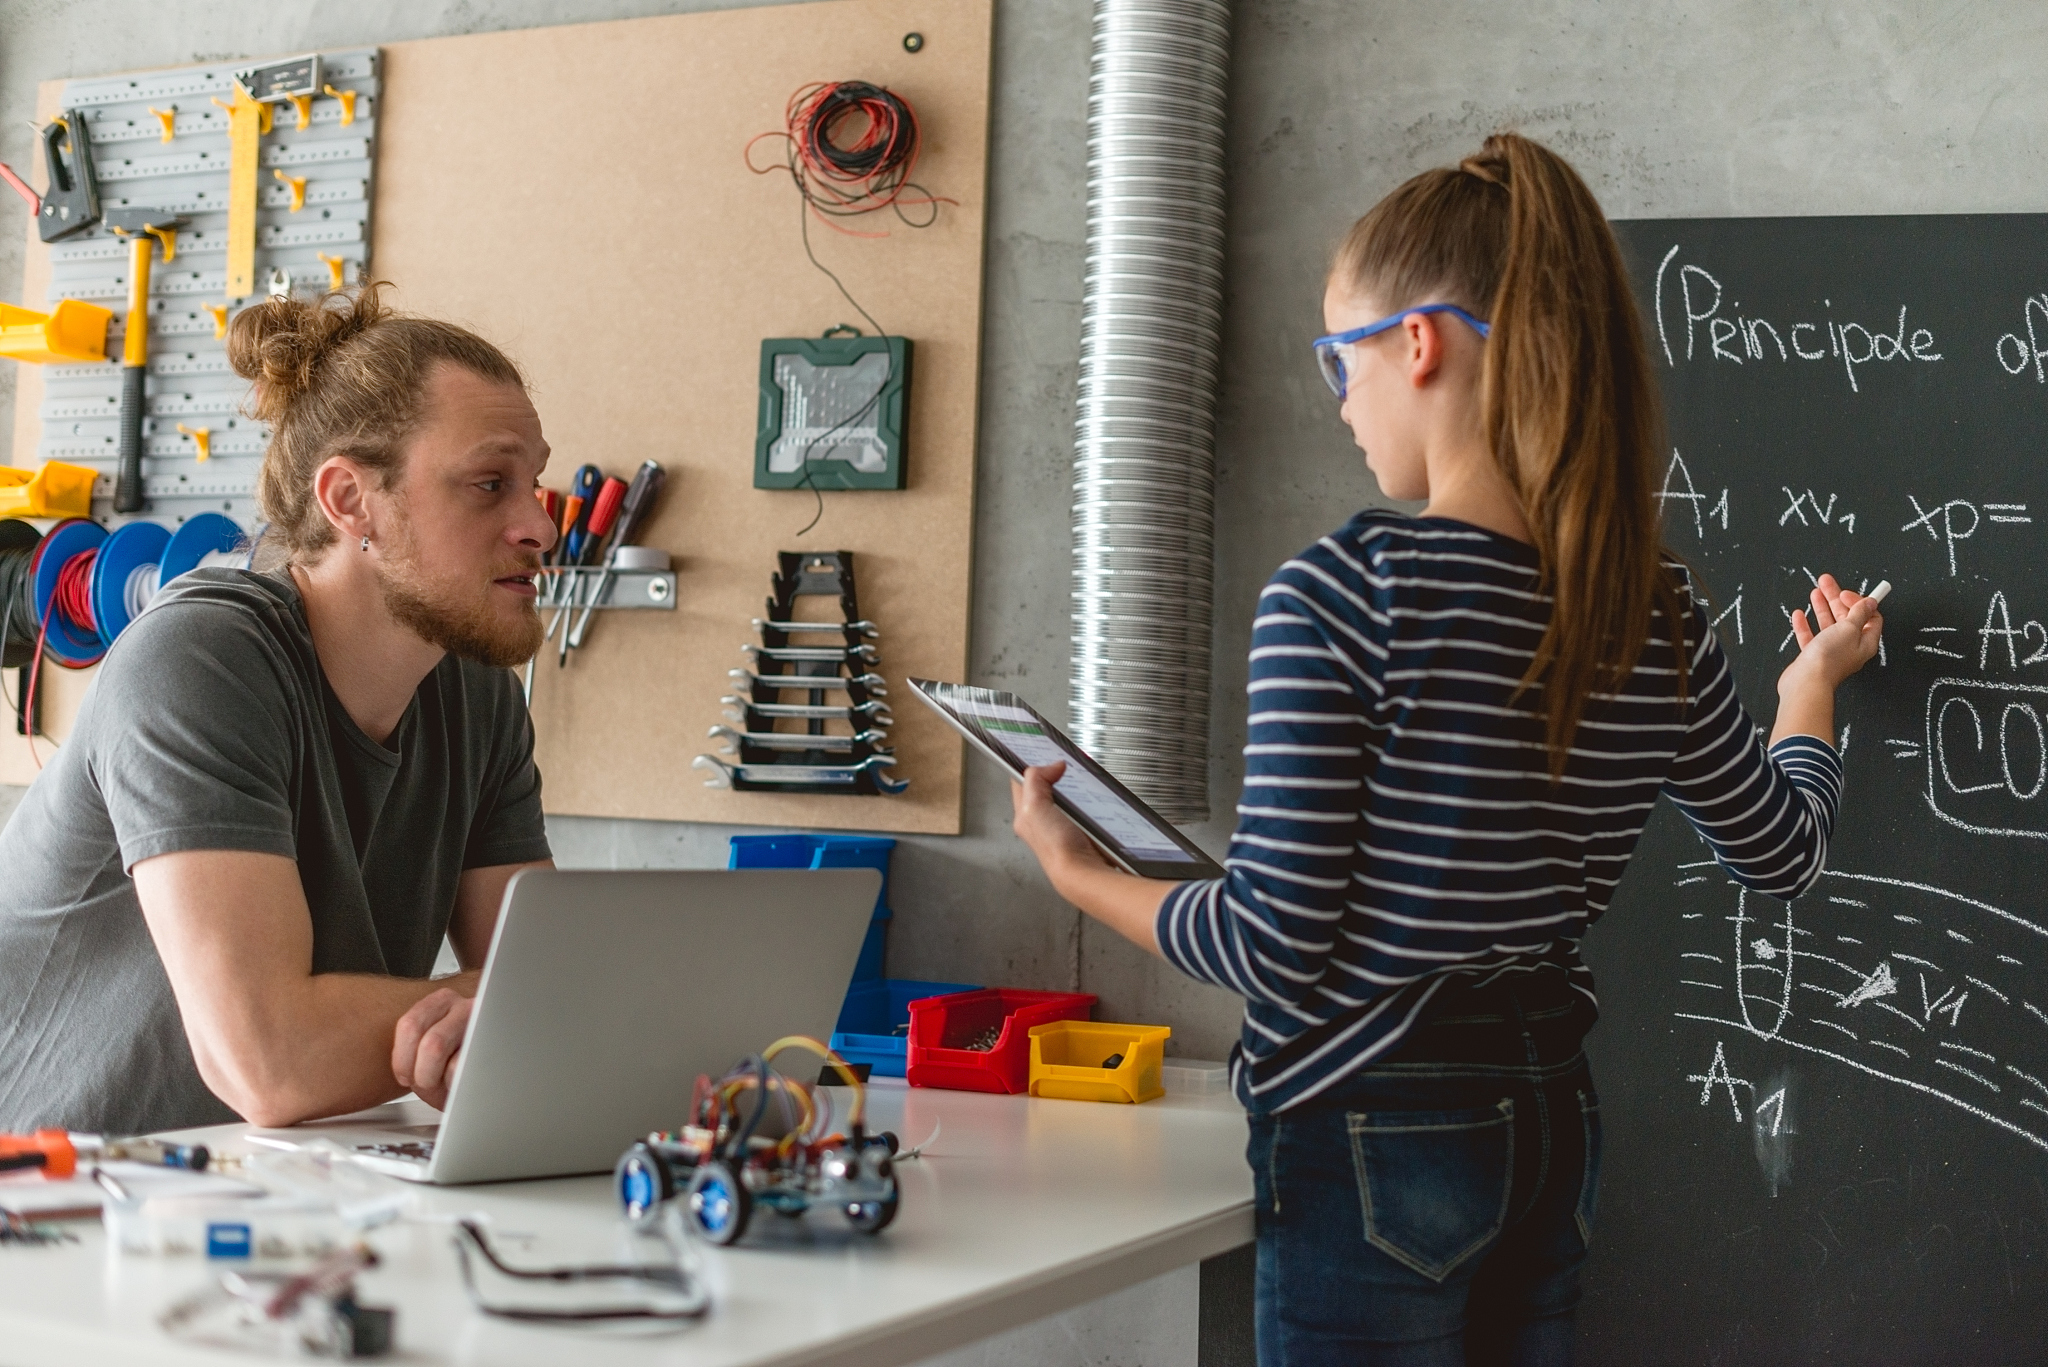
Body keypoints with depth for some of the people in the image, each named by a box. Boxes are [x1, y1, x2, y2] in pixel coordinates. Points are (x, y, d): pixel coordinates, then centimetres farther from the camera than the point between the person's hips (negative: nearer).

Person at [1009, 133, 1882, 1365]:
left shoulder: (1338, 594, -19)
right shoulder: (1660, 617, 0)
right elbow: (1784, 852, 16)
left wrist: (1083, 875, 0)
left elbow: (1275, 946, -17)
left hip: (1376, 1142, -6)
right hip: (1553, 1125, 6)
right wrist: (1813, 686, 35)